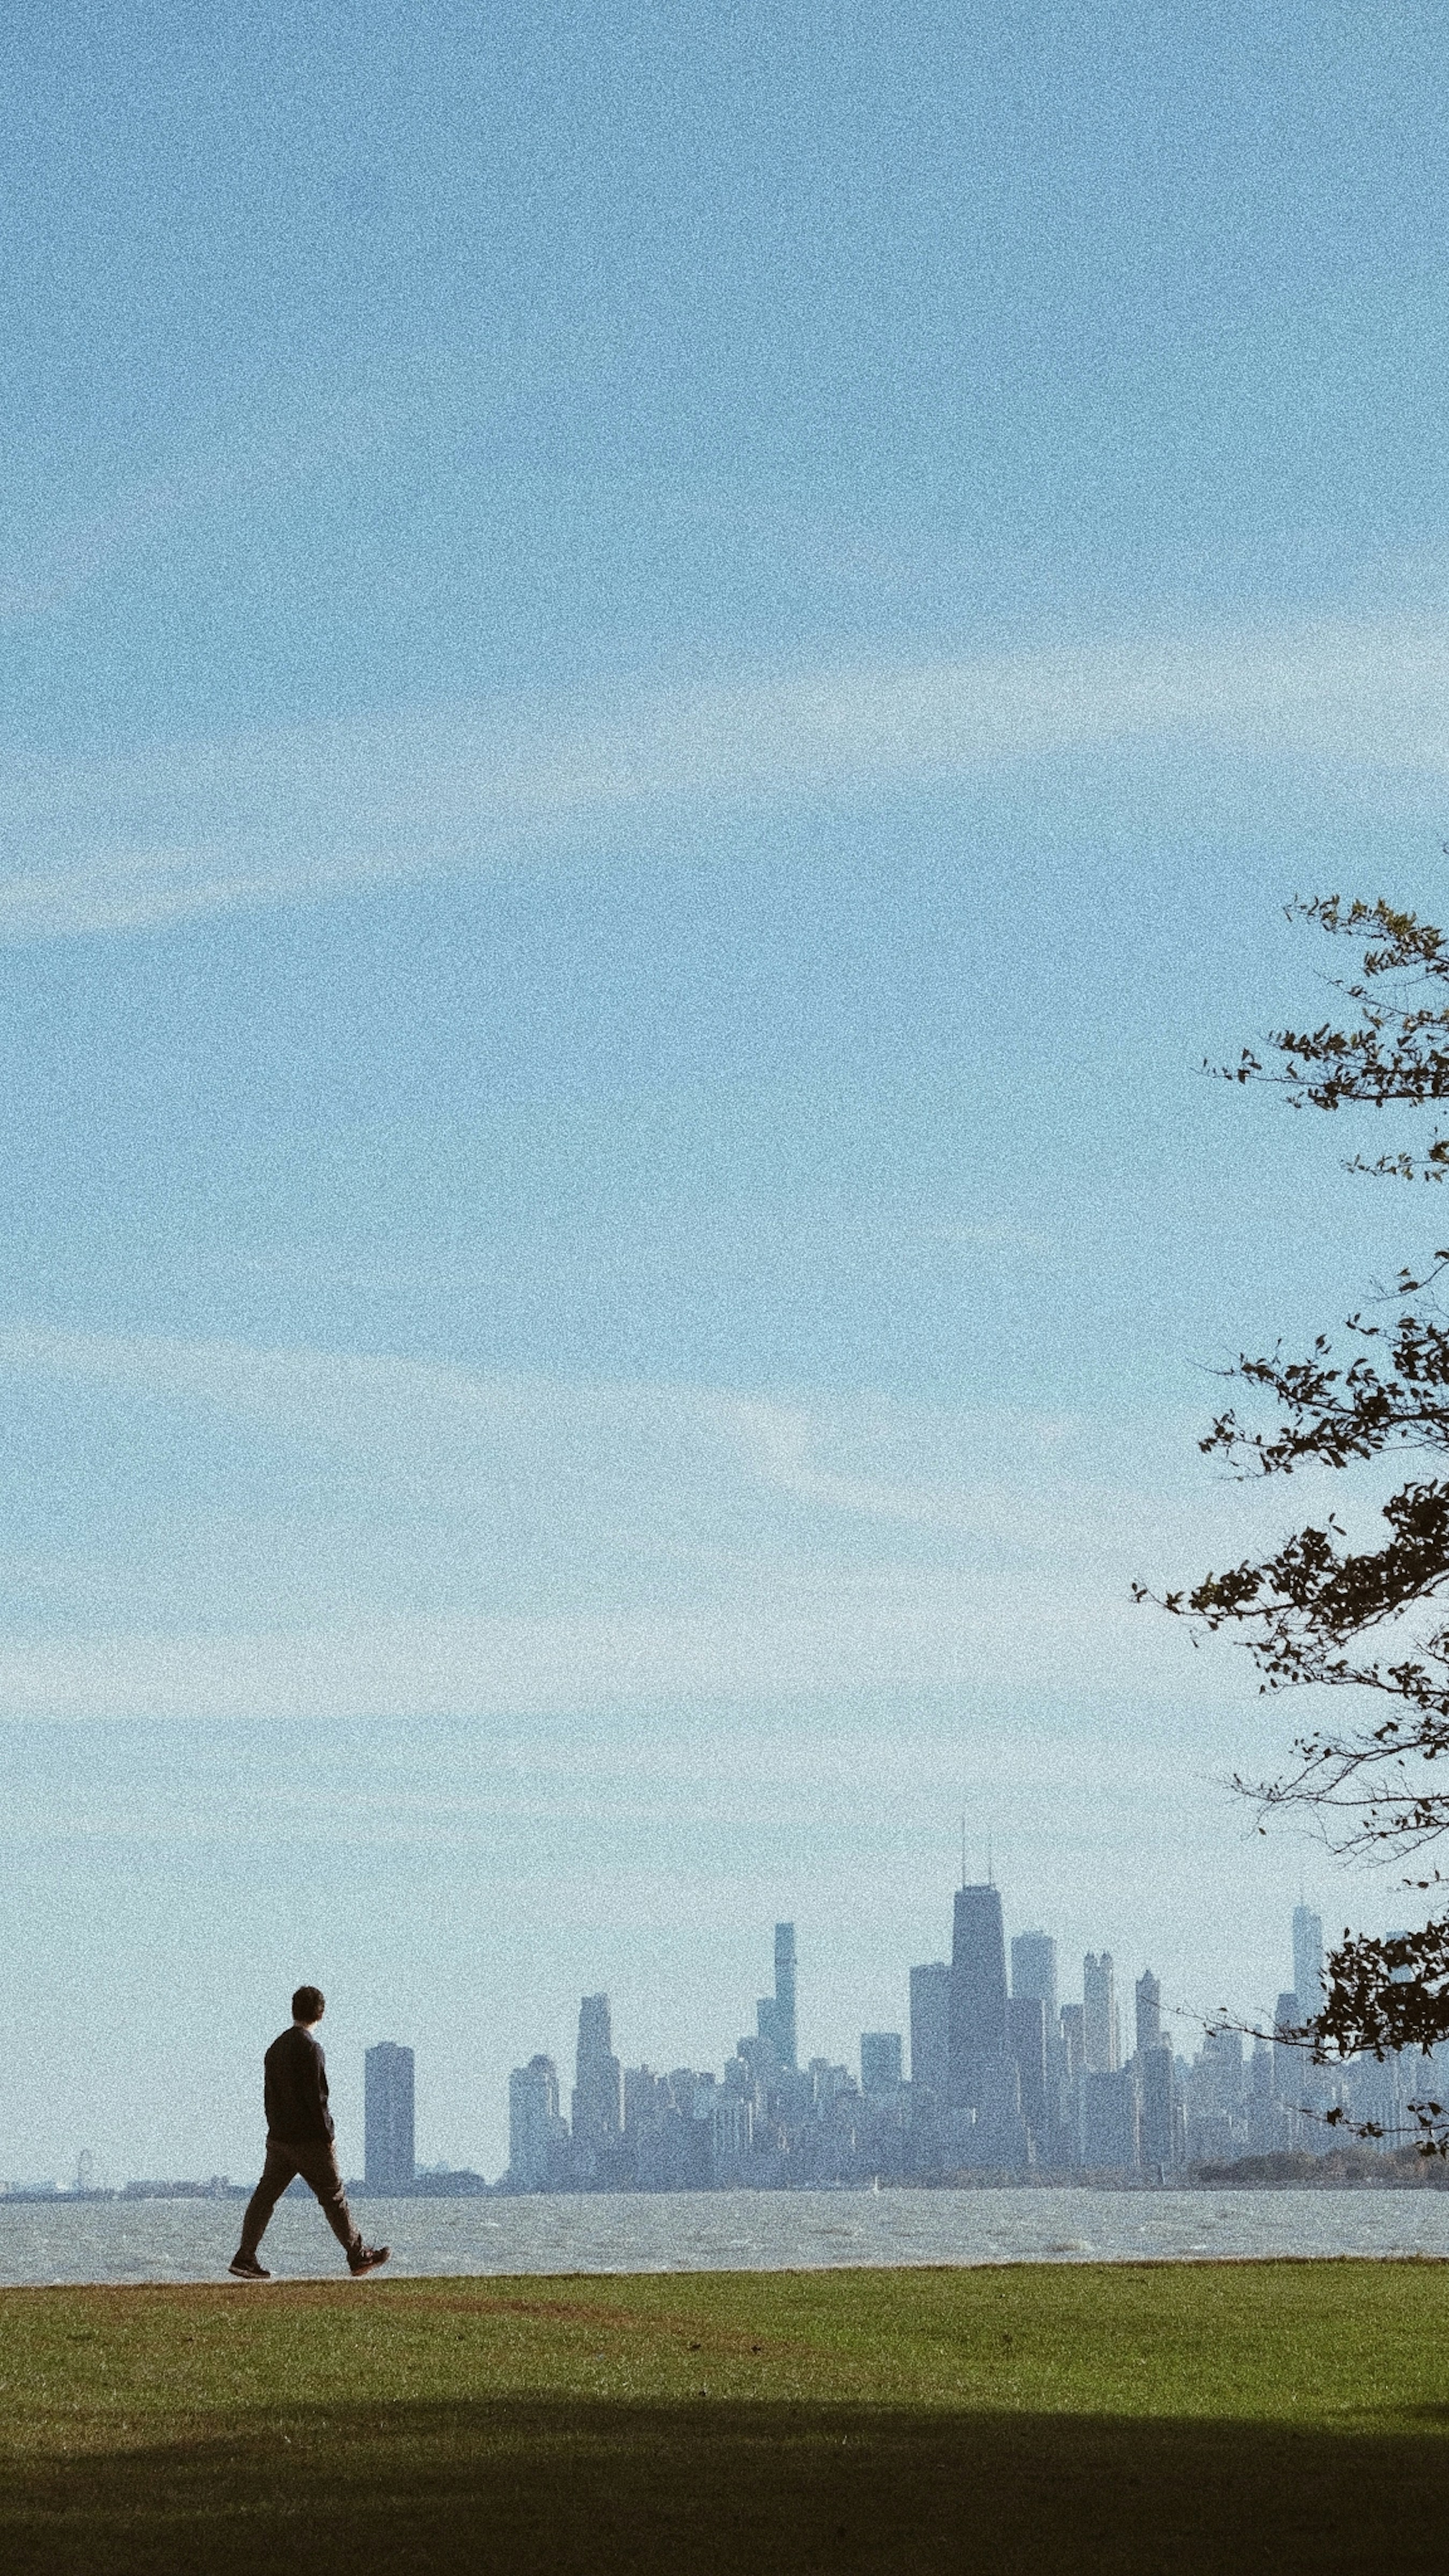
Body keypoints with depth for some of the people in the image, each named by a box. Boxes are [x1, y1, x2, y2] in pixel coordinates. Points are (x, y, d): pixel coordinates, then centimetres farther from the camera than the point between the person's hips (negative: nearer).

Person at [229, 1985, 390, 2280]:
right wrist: (328, 2135, -11)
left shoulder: (276, 2047, 9)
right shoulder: (310, 2049, -16)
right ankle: (358, 2256, 14)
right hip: (309, 2140, -7)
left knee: (265, 2195, 6)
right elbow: (316, 2098, -18)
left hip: (278, 2138, 7)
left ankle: (245, 2257, -1)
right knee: (334, 2197, 4)